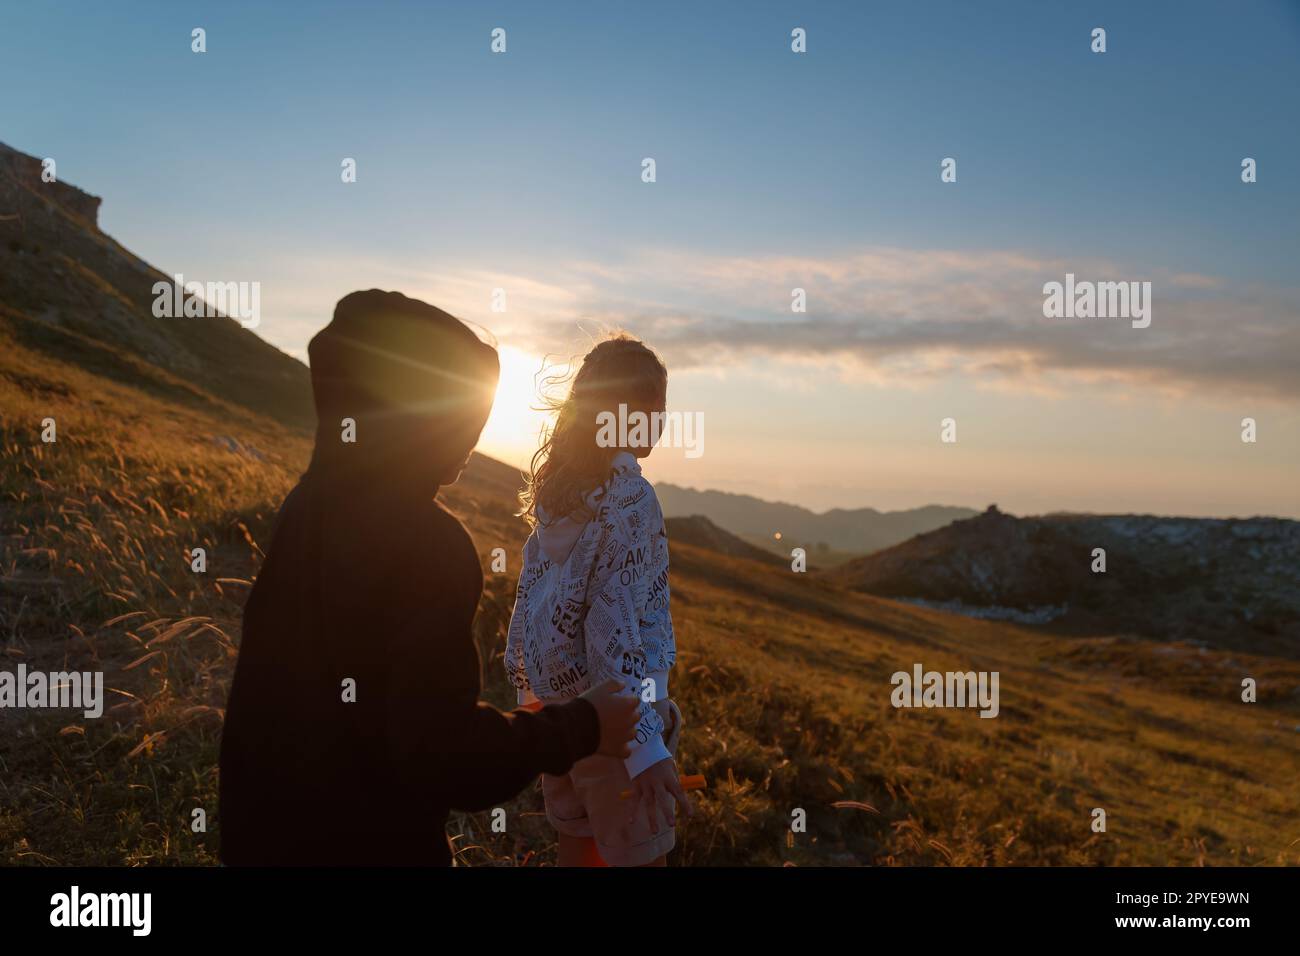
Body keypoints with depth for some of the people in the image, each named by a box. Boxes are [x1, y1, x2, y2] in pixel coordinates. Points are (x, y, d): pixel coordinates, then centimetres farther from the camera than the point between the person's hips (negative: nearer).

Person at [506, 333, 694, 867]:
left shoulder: (558, 488, 3)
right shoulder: (628, 495, -20)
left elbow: (530, 592, 9)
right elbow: (616, 625, -25)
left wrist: (529, 682, 21)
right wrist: (645, 749, -27)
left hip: (557, 699, 8)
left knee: (577, 845, 20)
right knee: (638, 856, 6)